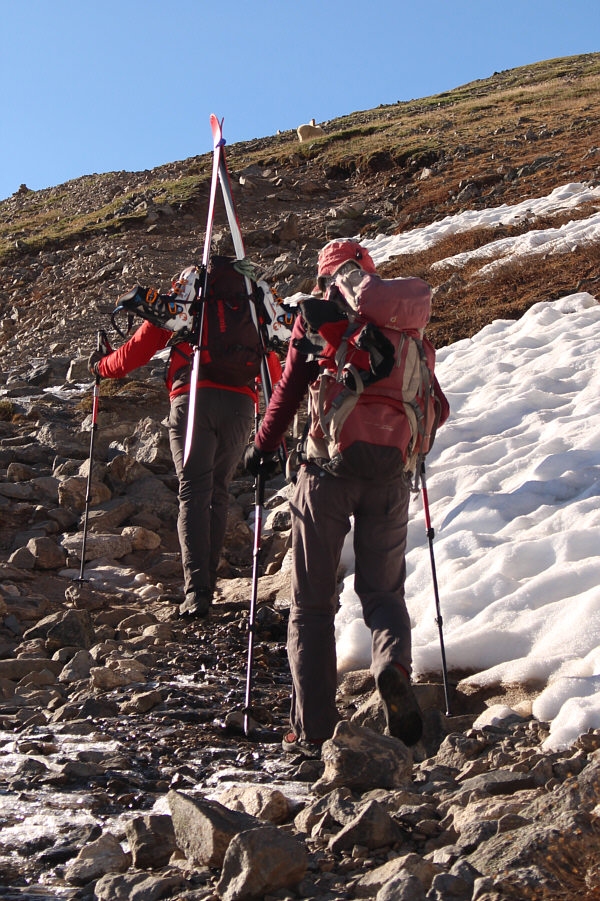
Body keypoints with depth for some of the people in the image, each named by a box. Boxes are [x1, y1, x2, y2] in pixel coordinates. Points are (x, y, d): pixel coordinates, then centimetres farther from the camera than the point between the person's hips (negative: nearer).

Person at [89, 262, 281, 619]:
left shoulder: (177, 304, 18)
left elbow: (136, 352, 17)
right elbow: (272, 365, 26)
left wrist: (102, 366, 35)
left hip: (191, 401, -2)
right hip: (240, 404, 2)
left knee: (193, 493, -5)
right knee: (218, 493, 15)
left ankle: (197, 589, -17)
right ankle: (209, 579, 14)